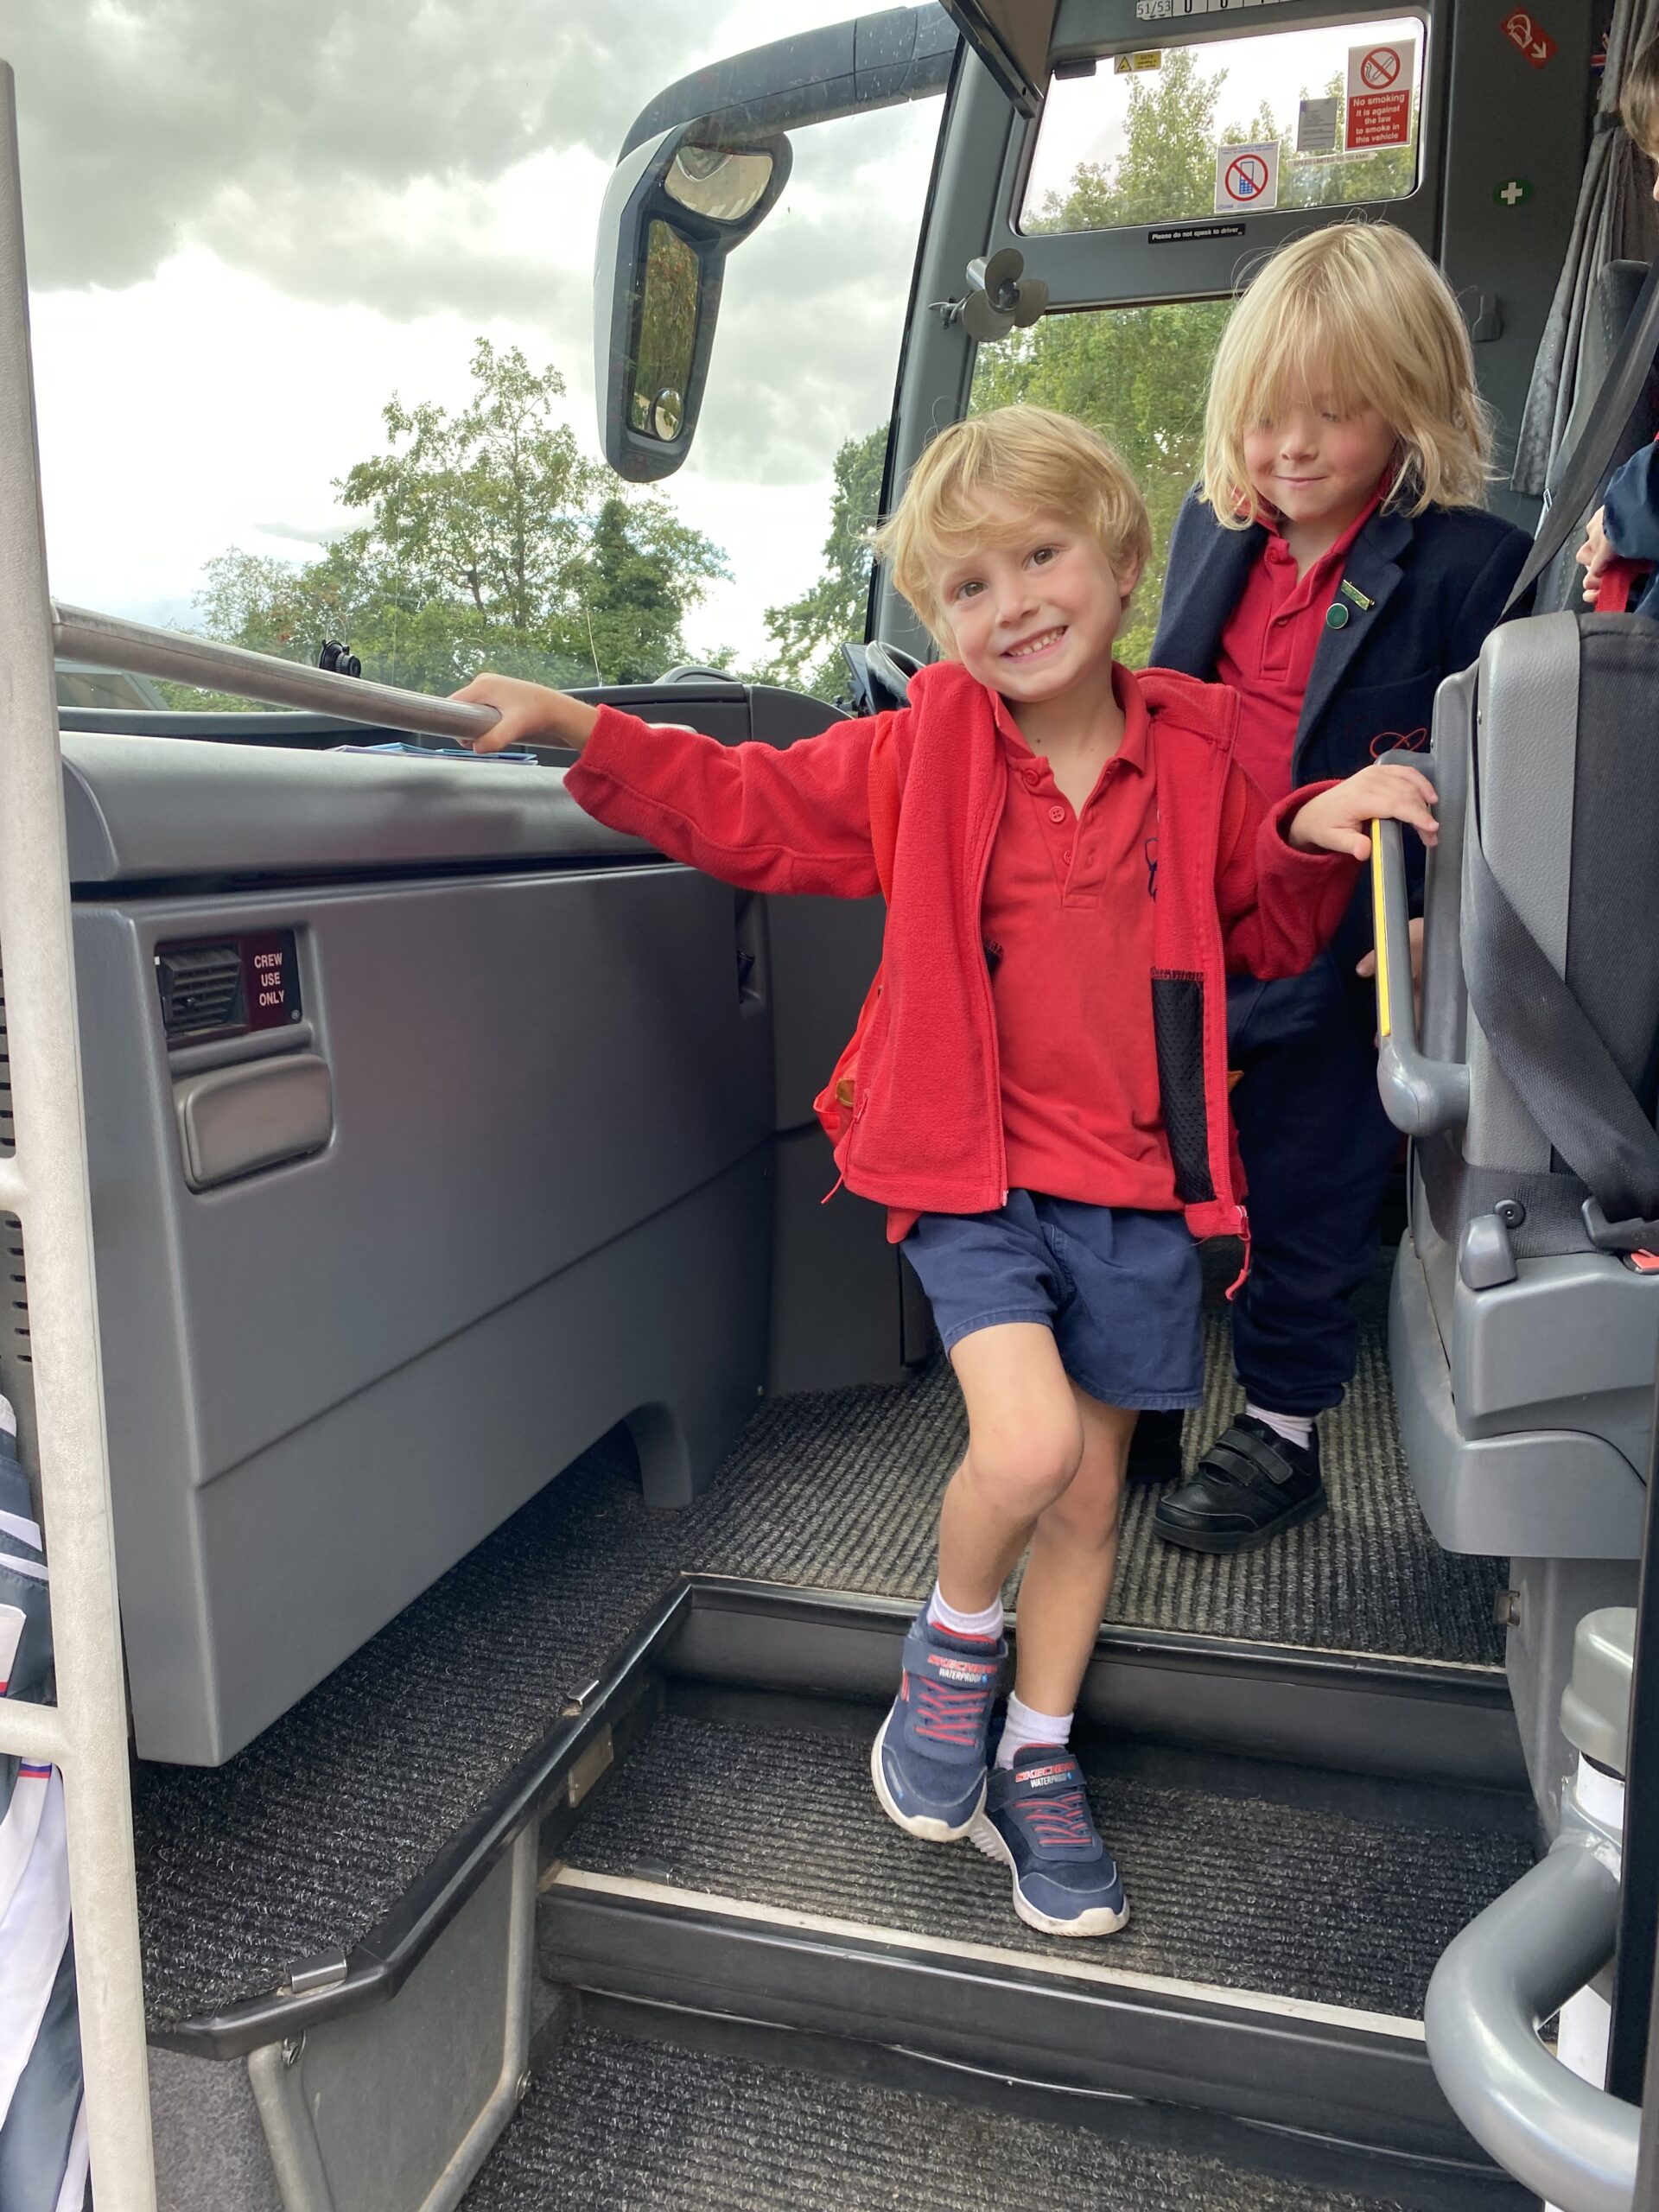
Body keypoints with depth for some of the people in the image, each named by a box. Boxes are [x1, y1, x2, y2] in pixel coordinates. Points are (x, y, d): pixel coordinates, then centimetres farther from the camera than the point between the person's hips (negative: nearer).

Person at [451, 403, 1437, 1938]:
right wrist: (579, 732, -4)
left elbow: (1267, 938, 14)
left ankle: (1036, 1768, 34)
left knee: (1088, 1494, 12)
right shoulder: (923, 756, -1)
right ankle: (955, 1641, 16)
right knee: (1027, 1444, -21)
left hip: (1140, 1190, 3)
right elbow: (749, 808, 3)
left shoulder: (1194, 757, 3)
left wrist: (1310, 840, -6)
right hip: (976, 1172, -2)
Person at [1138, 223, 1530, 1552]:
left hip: (1337, 954, -5)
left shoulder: (1468, 566, -10)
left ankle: (1281, 1435, 30)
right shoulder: (1213, 529, 7)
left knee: (1304, 1204, 8)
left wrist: (1431, 924, -17)